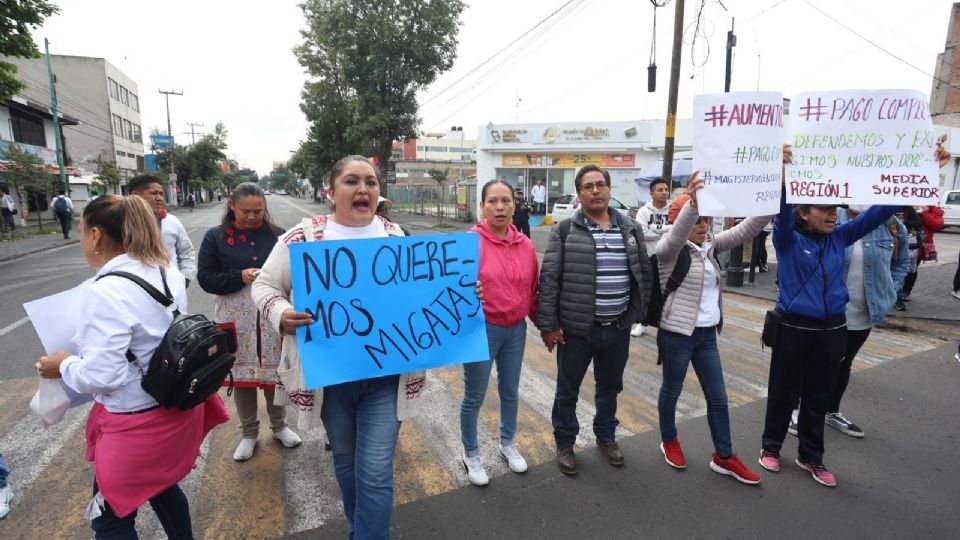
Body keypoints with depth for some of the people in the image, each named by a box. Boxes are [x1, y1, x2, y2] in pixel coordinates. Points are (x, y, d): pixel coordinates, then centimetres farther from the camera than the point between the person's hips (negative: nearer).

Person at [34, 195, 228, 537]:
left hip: (137, 421, -8)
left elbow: (102, 375, -23)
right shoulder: (168, 273, 0)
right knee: (160, 483, 29)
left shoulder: (105, 291, -24)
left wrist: (65, 365, -3)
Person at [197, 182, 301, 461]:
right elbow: (205, 278, -3)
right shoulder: (215, 237, 0)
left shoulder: (277, 234, 1)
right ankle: (248, 432, 30)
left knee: (276, 372, 10)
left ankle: (279, 426, 32)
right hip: (237, 320, 0)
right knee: (241, 374, 10)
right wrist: (240, 276, -19)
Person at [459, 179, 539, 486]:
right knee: (474, 397, 10)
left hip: (516, 329, 5)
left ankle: (507, 444, 44)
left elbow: (532, 290, 10)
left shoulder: (525, 245, 2)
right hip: (482, 329, -5)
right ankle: (471, 454, 32)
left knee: (510, 391, 21)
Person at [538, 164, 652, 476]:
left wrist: (637, 313, 10)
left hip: (618, 329, 4)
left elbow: (644, 273, 12)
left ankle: (606, 437, 44)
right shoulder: (565, 231, -9)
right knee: (568, 390, 12)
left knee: (610, 387, 21)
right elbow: (548, 280, -10)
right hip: (576, 329, -3)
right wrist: (548, 325, -12)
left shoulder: (631, 229, 4)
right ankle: (565, 443, 33)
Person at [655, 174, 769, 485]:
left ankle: (724, 457, 28)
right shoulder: (670, 249, -14)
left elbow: (744, 231, -1)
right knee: (672, 390, 13)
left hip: (707, 333, 6)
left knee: (718, 397, 13)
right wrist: (692, 202, -53)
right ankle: (669, 442, 35)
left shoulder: (710, 246, 6)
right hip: (676, 334, -6)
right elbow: (677, 234, -36)